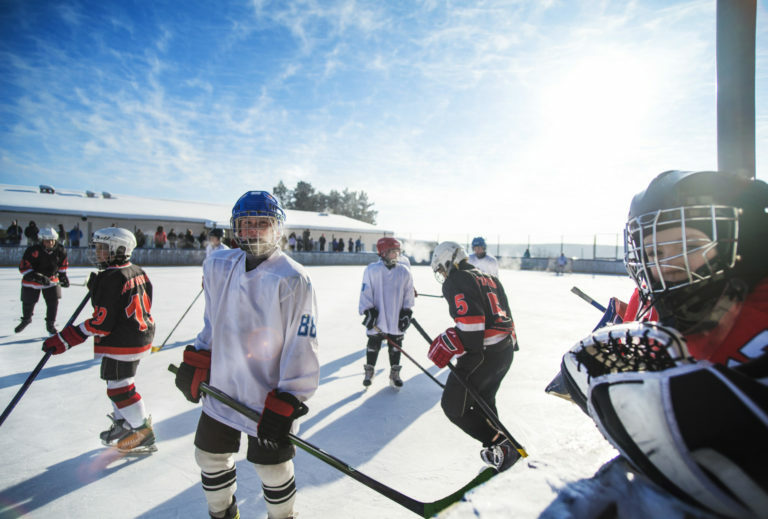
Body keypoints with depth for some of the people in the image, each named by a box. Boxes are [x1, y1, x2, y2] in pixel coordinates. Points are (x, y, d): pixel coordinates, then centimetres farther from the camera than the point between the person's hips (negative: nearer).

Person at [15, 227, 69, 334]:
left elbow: (63, 264, 6)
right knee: (28, 302, 12)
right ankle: (26, 319, 44)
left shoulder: (60, 250, -12)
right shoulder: (32, 250, -24)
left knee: (53, 301, -5)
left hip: (51, 279, 2)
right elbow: (23, 268, -21)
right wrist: (38, 277, -31)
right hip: (31, 281, -2)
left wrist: (63, 276, 4)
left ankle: (50, 324, 12)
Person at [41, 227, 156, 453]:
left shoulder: (111, 279, -22)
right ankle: (124, 424, 40)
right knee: (119, 382, 24)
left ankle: (143, 435, 13)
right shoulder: (137, 272, 5)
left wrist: (66, 339, -17)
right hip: (140, 335, 10)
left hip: (122, 344, -10)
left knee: (120, 388, 2)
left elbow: (102, 323, -23)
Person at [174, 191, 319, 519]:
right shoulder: (217, 266, -1)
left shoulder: (292, 279, -20)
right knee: (210, 456, 23)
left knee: (273, 470, 11)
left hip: (268, 398, -6)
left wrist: (286, 402, -19)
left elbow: (302, 346, -19)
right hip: (220, 390, 6)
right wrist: (196, 362, 10)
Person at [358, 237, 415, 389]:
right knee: (373, 345, 11)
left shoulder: (404, 272, 1)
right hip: (376, 319, -2)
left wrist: (407, 312, 2)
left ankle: (394, 373, 28)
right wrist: (368, 311, -10)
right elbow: (366, 292, -5)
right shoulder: (372, 270, -7)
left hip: (396, 319, 2)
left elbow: (408, 294, 7)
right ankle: (369, 372, 30)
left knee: (396, 346, 11)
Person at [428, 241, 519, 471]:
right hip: (506, 351, 10)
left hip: (481, 355, -9)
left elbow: (469, 320, -23)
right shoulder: (489, 278, 18)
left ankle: (500, 445, 1)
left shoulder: (456, 280, -9)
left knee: (454, 405, 4)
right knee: (483, 401, 26)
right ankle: (498, 451, 36)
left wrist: (446, 346, -16)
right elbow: (504, 316, 19)